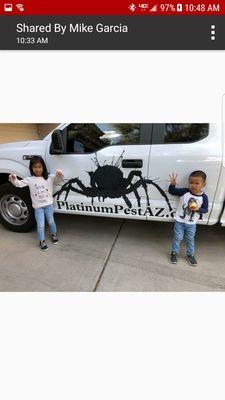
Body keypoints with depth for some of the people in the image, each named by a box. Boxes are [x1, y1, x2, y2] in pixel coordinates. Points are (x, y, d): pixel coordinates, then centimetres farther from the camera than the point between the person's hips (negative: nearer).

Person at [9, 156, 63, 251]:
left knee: (51, 221, 16)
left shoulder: (49, 177, -3)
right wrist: (14, 179, -28)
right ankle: (42, 241, 24)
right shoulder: (30, 179, -3)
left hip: (49, 204, 1)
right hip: (38, 207, 0)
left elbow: (58, 180, -12)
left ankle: (54, 234, 42)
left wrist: (59, 175, -35)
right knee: (40, 225, 5)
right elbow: (20, 184, -7)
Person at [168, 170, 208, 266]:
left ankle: (190, 254, 38)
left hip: (191, 223, 1)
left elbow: (205, 209, -3)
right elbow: (172, 192, -12)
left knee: (190, 239, 18)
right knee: (177, 238, 11)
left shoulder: (203, 197, -12)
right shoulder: (184, 191, -15)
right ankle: (174, 252, 30)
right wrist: (172, 184, -31)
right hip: (179, 221, -1)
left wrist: (198, 209, -24)